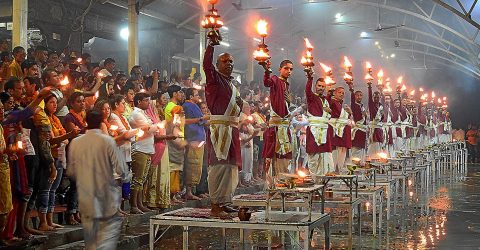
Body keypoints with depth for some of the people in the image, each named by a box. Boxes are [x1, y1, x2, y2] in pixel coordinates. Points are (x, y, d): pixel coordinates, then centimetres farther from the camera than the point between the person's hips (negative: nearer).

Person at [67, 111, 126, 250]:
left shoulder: (75, 143, 0)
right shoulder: (108, 141, -11)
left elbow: (71, 172, 6)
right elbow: (121, 170, -14)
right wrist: (119, 179, 8)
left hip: (86, 197, 4)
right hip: (106, 195, -4)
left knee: (90, 235, 15)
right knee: (110, 228, 3)